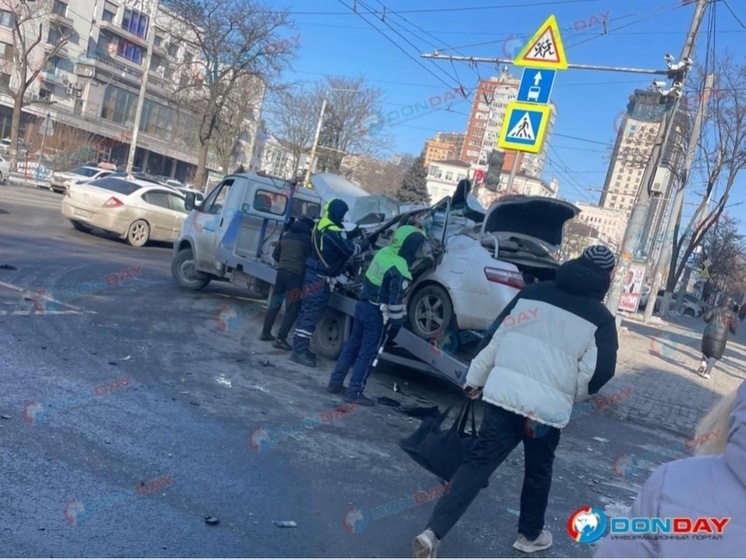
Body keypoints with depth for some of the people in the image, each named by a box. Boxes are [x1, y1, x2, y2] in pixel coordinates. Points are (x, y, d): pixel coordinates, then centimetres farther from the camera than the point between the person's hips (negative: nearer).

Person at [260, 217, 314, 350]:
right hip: (295, 274, -7)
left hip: (281, 271, 7)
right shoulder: (307, 239, -4)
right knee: (293, 309, -2)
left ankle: (265, 333, 26)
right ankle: (280, 339, -6)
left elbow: (275, 254, 21)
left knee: (274, 303, 18)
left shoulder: (286, 236, 15)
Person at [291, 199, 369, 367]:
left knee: (307, 312, 14)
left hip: (313, 273, 10)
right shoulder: (332, 230, -19)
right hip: (320, 278, -10)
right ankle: (300, 350, -8)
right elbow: (349, 250, -20)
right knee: (312, 314, -9)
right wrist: (366, 243, -6)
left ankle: (300, 347, 20)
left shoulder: (320, 225, 12)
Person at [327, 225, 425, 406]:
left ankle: (335, 382, 24)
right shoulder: (400, 271, -22)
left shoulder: (383, 252, 3)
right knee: (368, 353, 2)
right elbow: (396, 301, -20)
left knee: (353, 345, 16)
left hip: (363, 304, 8)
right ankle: (354, 392, 8)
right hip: (378, 314, -8)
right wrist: (396, 324, -11)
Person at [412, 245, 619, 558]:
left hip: (504, 394, 2)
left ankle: (434, 531, -5)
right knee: (538, 471, 21)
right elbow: (599, 371, -8)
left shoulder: (533, 292, 8)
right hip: (548, 408, -2)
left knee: (479, 461, 4)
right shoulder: (601, 319, 0)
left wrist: (475, 379, 14)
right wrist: (572, 395, 12)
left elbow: (495, 337, 7)